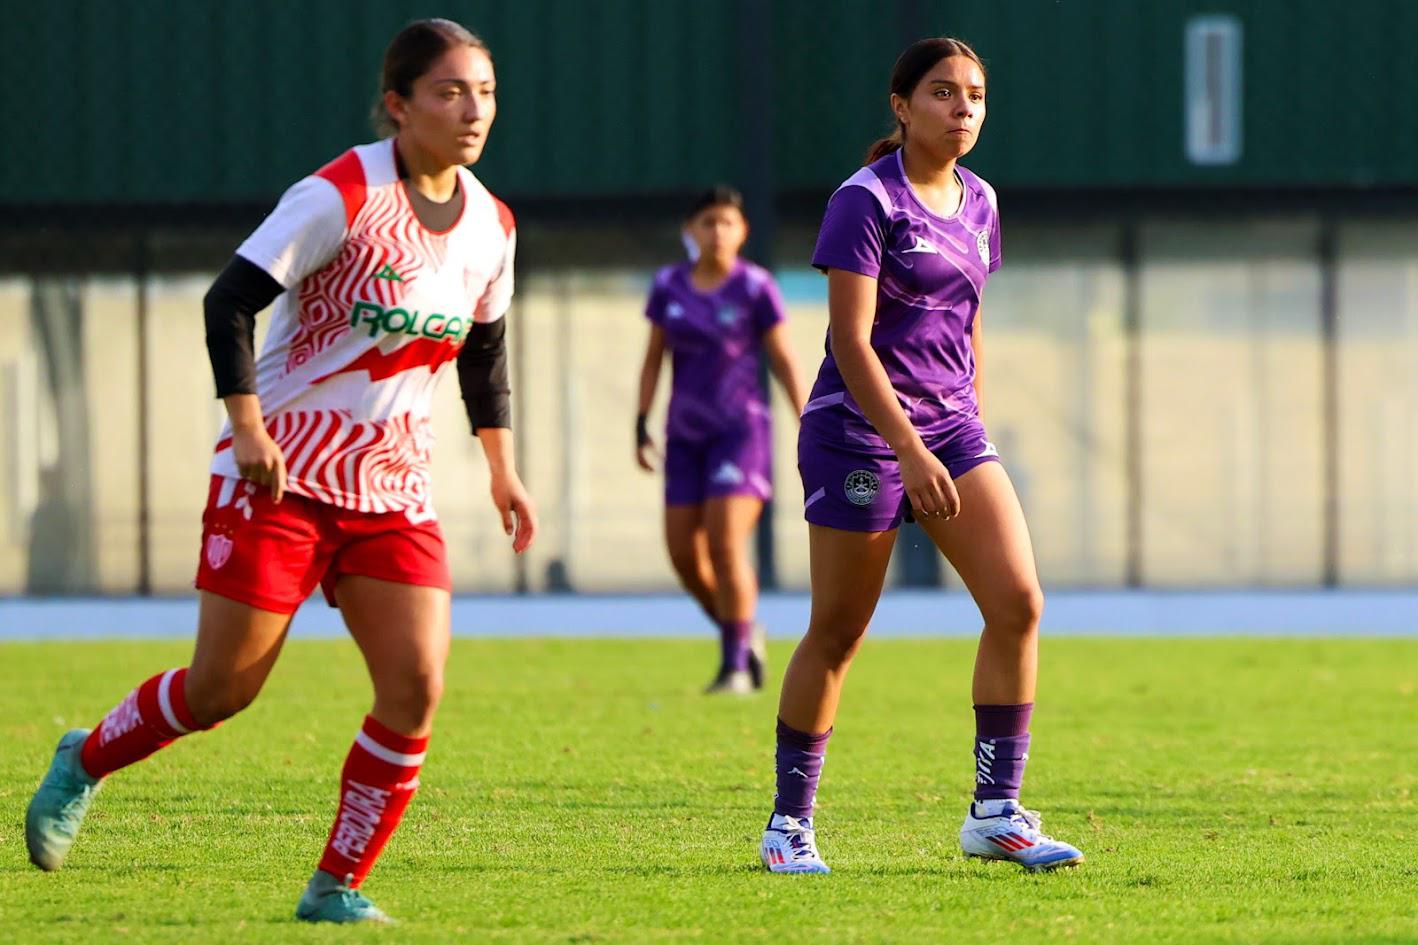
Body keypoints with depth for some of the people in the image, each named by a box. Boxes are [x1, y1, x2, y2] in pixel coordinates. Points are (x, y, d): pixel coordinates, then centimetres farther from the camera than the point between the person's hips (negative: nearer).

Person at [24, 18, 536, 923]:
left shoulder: (491, 226, 4)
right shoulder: (342, 198, -16)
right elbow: (229, 303, -17)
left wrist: (502, 468, 19)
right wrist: (248, 425, -22)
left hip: (394, 487, 5)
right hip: (281, 474, -5)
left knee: (416, 688, -11)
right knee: (221, 689, -1)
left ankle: (337, 886, 1)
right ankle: (84, 764, 27)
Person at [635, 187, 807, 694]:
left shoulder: (756, 287, -4)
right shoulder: (668, 286, 7)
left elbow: (785, 363, -1)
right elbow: (653, 360, 14)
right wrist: (641, 425, 8)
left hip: (741, 429, -5)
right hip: (686, 436, 5)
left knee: (726, 544, -16)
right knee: (684, 553, 1)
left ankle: (735, 665, -9)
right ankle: (744, 636, 23)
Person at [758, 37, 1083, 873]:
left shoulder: (978, 202, 10)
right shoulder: (867, 200, -11)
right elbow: (850, 338, -17)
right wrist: (909, 448, -24)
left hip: (951, 428, 6)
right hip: (860, 430, -6)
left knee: (1018, 601, -9)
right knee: (837, 634, 1)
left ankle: (996, 812, -3)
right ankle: (790, 822, 14)